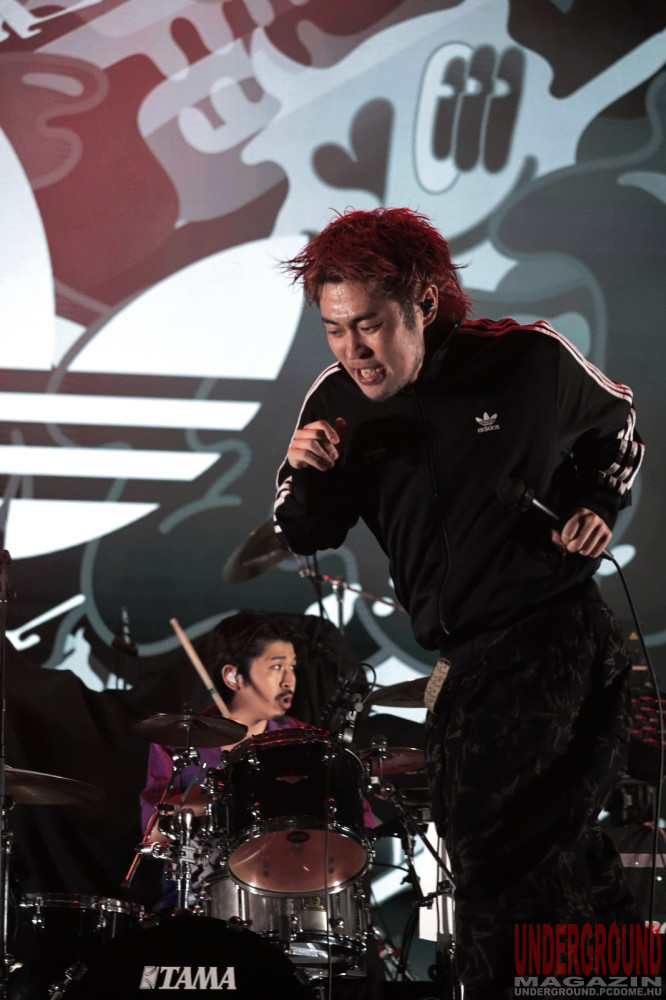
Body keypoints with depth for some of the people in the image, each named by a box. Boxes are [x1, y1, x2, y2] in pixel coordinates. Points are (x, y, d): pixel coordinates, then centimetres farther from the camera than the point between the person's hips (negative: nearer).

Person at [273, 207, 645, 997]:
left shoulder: (528, 360, -10)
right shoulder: (337, 404, -3)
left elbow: (617, 424, 11)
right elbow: (307, 539, 5)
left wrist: (600, 507, -3)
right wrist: (304, 477, -15)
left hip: (554, 642, -5)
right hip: (456, 661, 5)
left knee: (500, 854, -14)